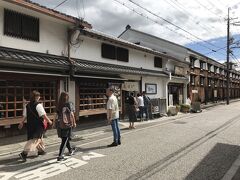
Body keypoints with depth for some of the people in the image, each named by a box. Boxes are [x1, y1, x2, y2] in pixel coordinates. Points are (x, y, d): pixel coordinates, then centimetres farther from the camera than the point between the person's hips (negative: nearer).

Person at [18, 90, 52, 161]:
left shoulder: (27, 105, 7)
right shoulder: (38, 105, -15)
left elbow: (25, 116, 10)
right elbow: (43, 115, -16)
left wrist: (22, 123, 21)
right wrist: (49, 121, -5)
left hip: (30, 125, 8)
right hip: (37, 125, -8)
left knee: (39, 137, 22)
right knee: (34, 139, -5)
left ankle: (40, 150, 35)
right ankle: (24, 153, -15)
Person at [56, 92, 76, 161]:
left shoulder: (59, 105, 1)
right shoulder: (68, 104, -11)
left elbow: (58, 115, 4)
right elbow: (71, 114, -8)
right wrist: (74, 122, 3)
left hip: (60, 124, 6)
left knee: (65, 138, 21)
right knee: (64, 140, 1)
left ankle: (70, 150, 39)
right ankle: (60, 156, -1)